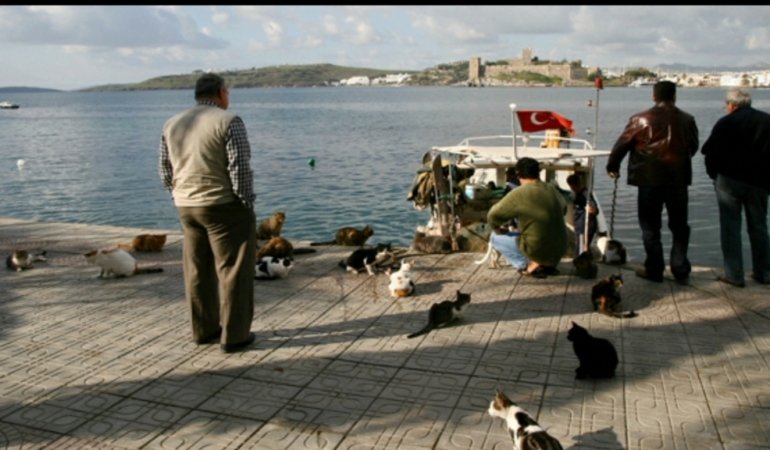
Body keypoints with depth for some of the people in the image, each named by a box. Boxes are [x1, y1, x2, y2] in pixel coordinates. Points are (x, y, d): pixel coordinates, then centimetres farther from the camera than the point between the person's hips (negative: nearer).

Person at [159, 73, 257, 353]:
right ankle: (234, 336, 6)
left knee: (198, 271, 14)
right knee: (233, 271, 2)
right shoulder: (228, 122, -12)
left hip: (187, 208, 7)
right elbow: (240, 169, -17)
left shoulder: (172, 125, 7)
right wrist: (248, 206, -9)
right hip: (225, 207, -6)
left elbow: (167, 172, 10)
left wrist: (183, 200, 18)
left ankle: (204, 330, 24)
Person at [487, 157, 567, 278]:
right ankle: (549, 265, 15)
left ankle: (529, 265, -3)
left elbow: (492, 216, -14)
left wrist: (497, 228, 6)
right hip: (559, 251, 7)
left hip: (538, 251, -7)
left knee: (495, 237, 8)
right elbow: (563, 209, 22)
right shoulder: (552, 190, 2)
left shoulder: (519, 194, -17)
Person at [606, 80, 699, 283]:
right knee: (679, 226, 14)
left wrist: (612, 166, 14)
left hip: (650, 179, -2)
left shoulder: (640, 119, -6)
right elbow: (693, 147, 12)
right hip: (678, 179, 3)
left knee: (650, 226, 9)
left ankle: (654, 270, 13)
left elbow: (622, 144, -1)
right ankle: (680, 270, 17)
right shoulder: (687, 120, 2)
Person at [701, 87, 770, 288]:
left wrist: (715, 175, 6)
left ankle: (734, 275, 2)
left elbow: (709, 152, -10)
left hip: (729, 181, -4)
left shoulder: (725, 123, -9)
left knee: (731, 227, 3)